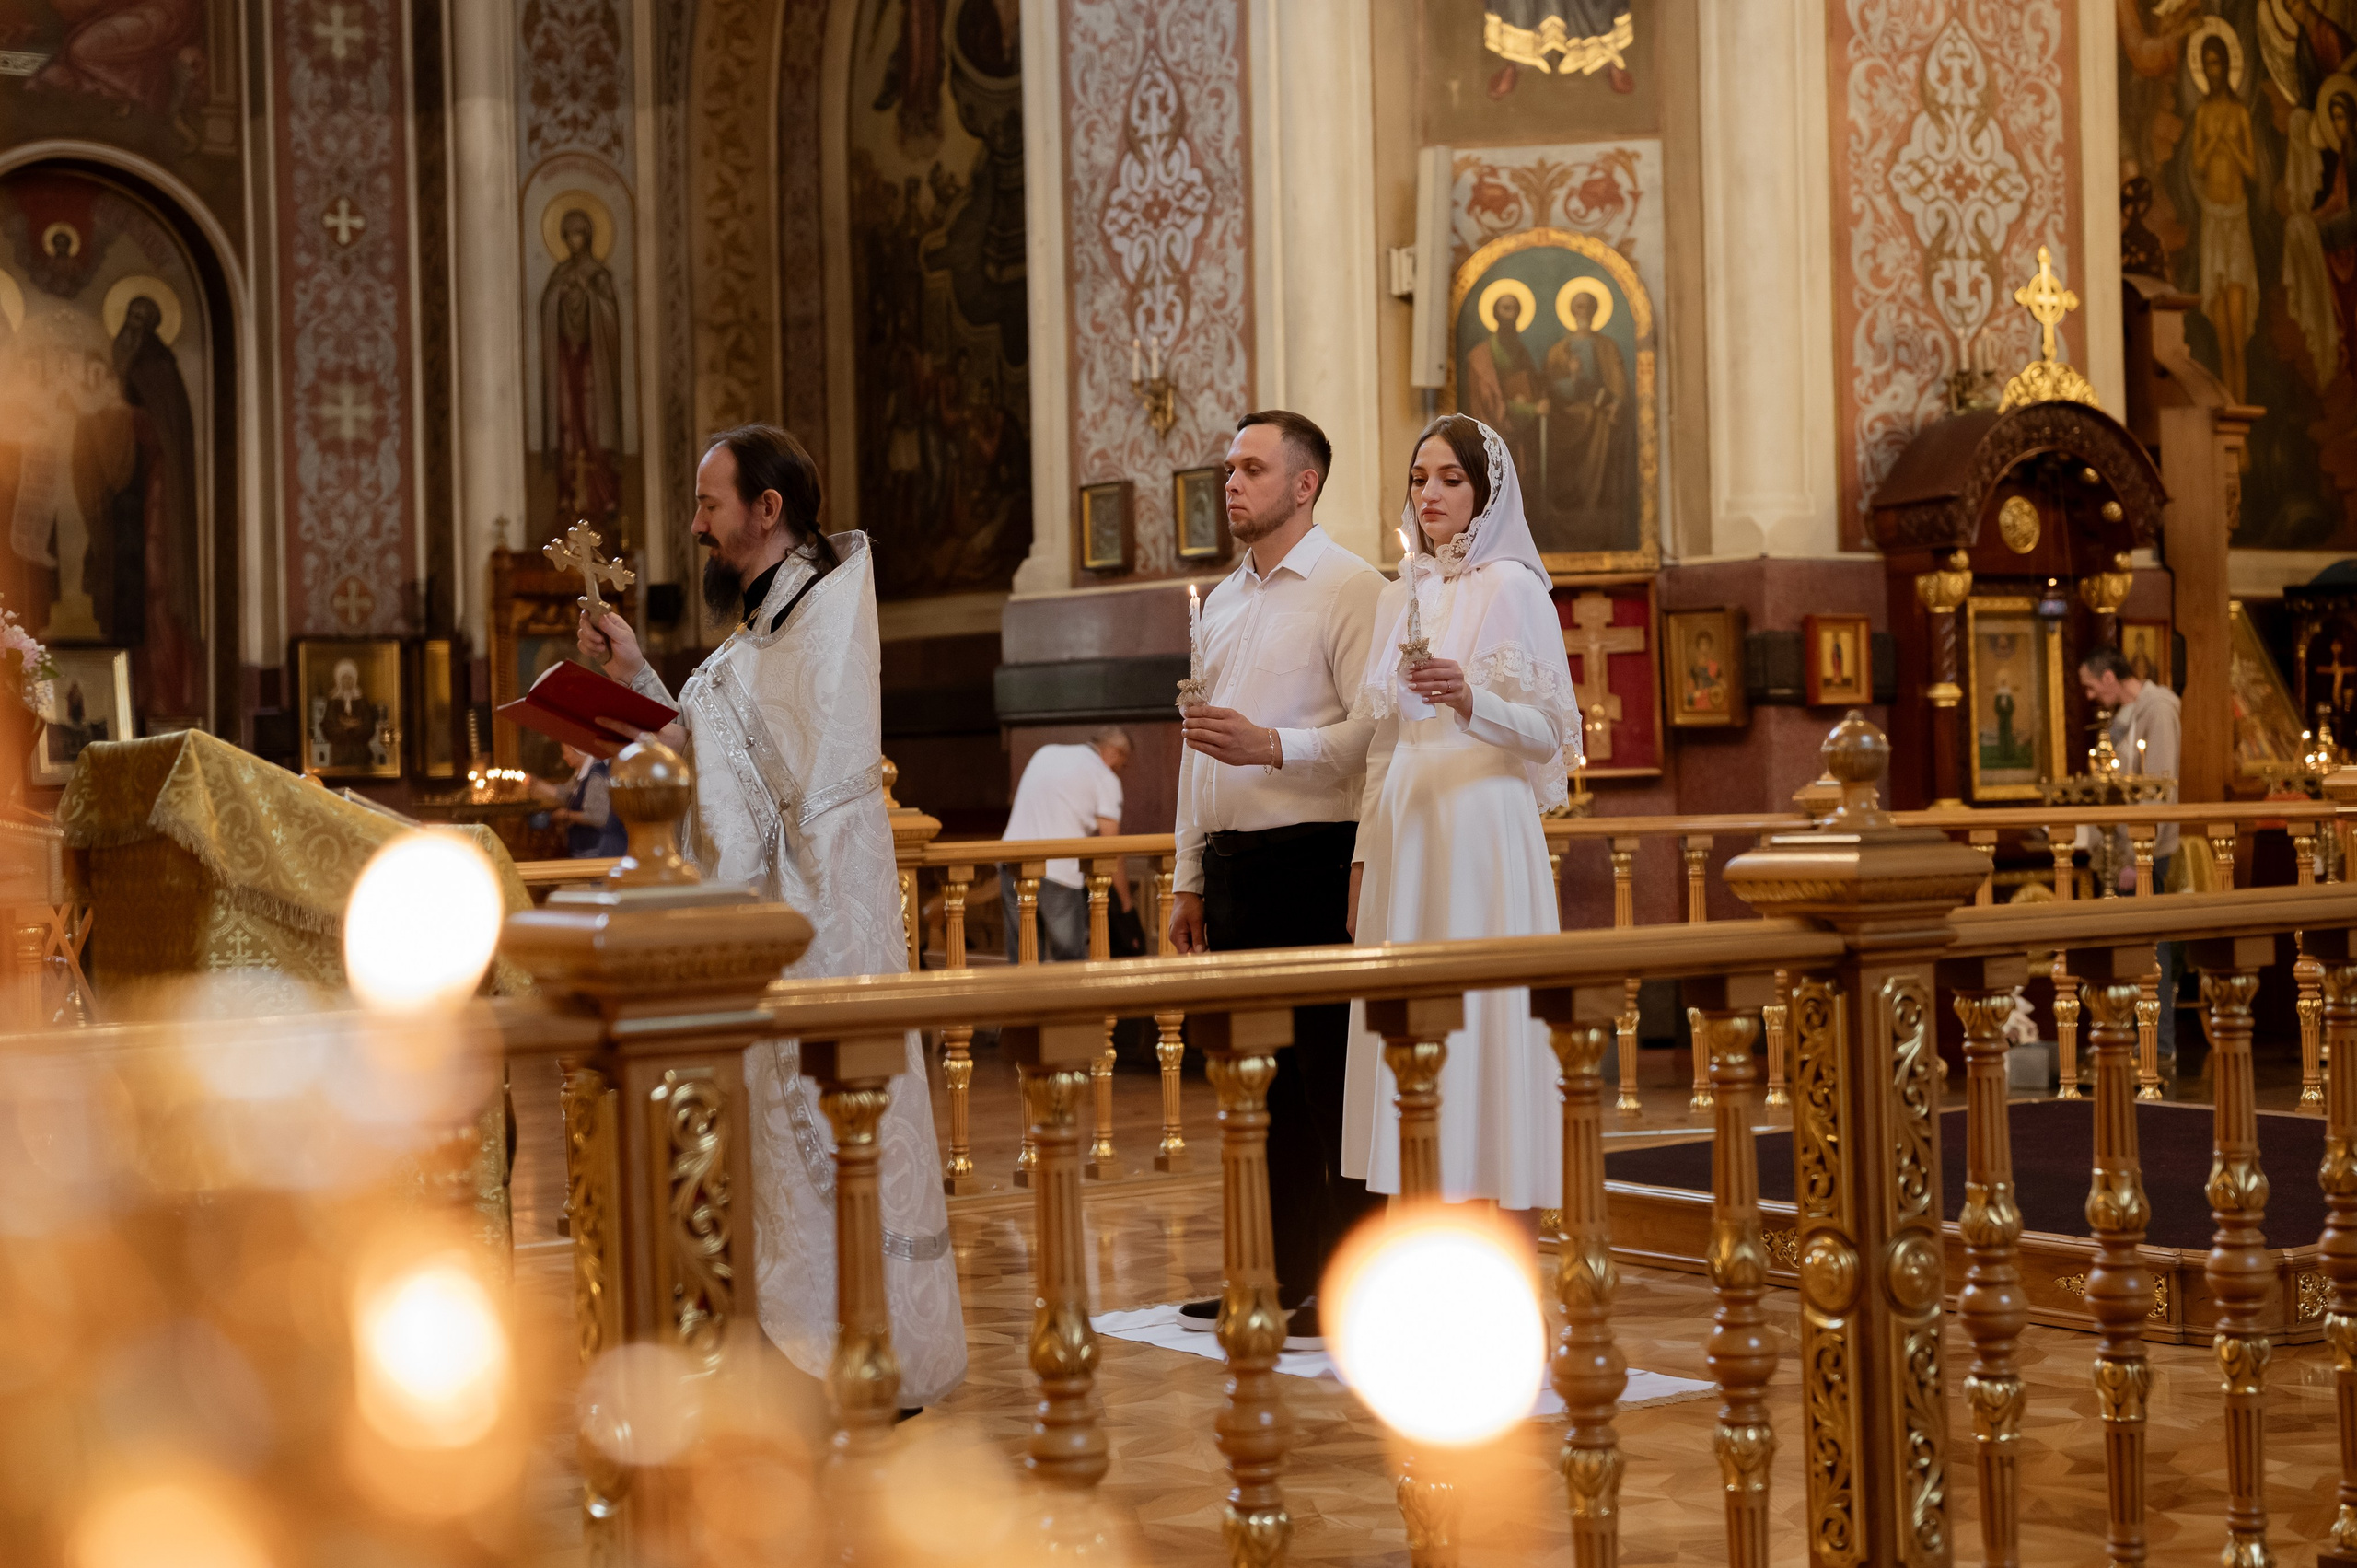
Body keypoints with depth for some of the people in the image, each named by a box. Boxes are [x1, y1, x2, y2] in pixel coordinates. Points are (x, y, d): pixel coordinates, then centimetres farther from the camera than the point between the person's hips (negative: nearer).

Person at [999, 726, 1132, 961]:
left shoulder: (1045, 753, 20)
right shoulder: (1106, 779, 3)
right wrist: (1126, 904, 3)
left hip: (1012, 862, 5)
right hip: (1058, 872, -5)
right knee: (1071, 963, 5)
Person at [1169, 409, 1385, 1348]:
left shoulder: (1349, 589, -5)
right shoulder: (1221, 601, 19)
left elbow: (1374, 732, -14)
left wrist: (1271, 746, -24)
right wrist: (1190, 878, 19)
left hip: (1311, 859, -7)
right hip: (1230, 864, 8)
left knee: (1330, 1079, -5)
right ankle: (1285, 1275, 18)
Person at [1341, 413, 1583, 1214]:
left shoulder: (1512, 587, -2)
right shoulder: (1401, 597, 17)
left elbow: (1548, 730, -8)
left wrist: (1470, 701, -26)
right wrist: (1364, 851, 11)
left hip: (1482, 826, -6)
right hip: (1404, 833, 6)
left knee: (1482, 1020, -7)